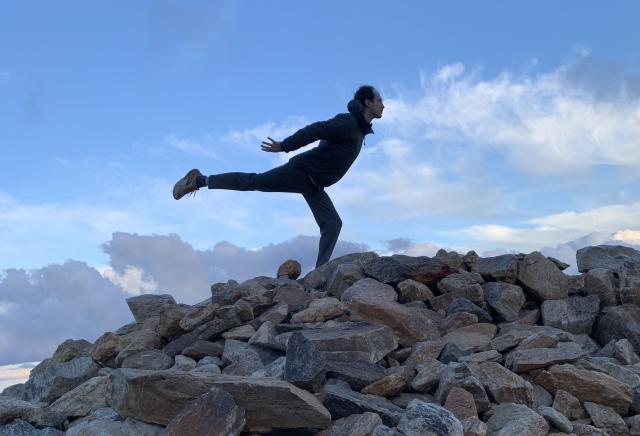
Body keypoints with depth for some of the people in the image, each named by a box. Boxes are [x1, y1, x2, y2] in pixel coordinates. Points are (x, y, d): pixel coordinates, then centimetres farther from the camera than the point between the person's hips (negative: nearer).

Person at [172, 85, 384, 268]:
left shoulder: (358, 128, 15)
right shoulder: (347, 123, -15)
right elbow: (315, 130, -23)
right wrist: (284, 146, -26)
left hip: (313, 184, 9)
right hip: (301, 171, -9)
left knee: (332, 224, -3)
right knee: (252, 182, -5)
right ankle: (200, 180, 8)